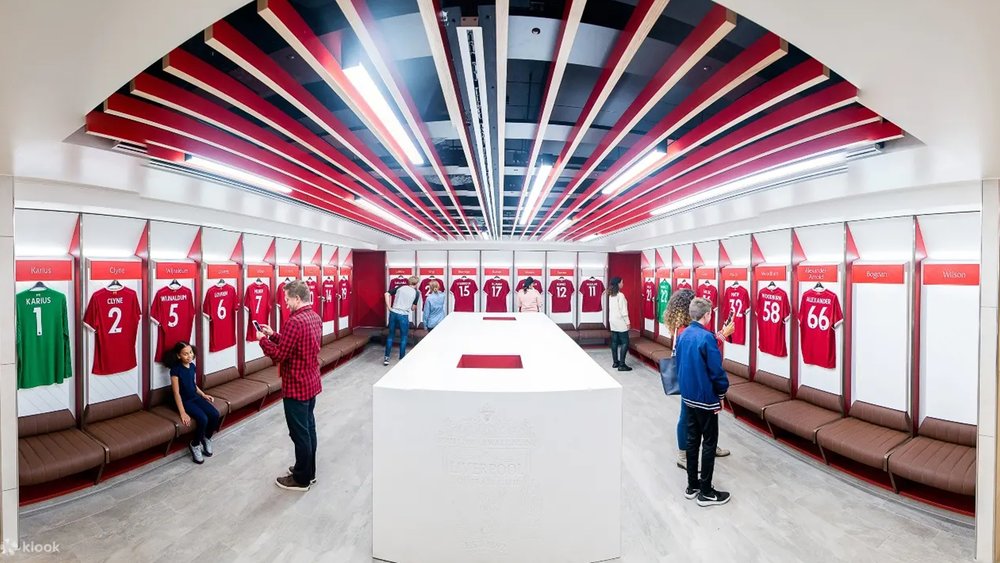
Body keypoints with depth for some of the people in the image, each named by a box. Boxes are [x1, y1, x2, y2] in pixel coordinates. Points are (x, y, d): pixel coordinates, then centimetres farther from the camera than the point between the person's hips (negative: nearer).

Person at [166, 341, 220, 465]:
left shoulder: (193, 366, 3)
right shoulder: (176, 369, -17)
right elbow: (176, 393, -18)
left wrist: (204, 395, 7)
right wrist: (183, 413, -22)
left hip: (195, 397, 6)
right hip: (184, 401, -6)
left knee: (215, 414, -14)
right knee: (203, 419, -26)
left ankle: (206, 438, 11)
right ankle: (194, 445, 0)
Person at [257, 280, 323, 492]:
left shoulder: (294, 322, -24)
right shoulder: (315, 317, 5)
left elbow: (279, 355, -20)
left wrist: (263, 339, -5)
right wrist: (273, 335, 12)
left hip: (296, 386, -9)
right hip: (311, 382, 9)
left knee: (299, 433, 5)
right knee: (308, 428, 19)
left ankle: (301, 479, 20)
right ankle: (309, 471, 34)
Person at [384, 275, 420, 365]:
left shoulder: (400, 287, 8)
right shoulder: (416, 292, 2)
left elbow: (387, 294, 1)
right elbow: (413, 308, 5)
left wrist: (389, 307, 3)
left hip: (393, 313, 3)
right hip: (404, 316, -3)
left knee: (390, 336, 14)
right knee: (403, 338, 11)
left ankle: (386, 358, 17)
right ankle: (401, 359, 17)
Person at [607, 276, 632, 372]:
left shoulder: (611, 295, 8)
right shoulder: (620, 295, -16)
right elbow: (623, 310, -17)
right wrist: (627, 322, -11)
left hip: (612, 321, 8)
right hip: (620, 322, -8)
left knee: (614, 342, 11)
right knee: (625, 342, -3)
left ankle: (615, 362, 17)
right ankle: (621, 365, -5)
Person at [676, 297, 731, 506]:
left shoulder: (683, 335, 3)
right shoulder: (707, 337, -20)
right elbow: (716, 370, -18)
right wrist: (721, 394, -3)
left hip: (688, 396, 7)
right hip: (706, 399, -7)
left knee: (692, 439, 15)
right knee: (709, 443, 5)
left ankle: (692, 486, 26)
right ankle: (706, 492, 15)